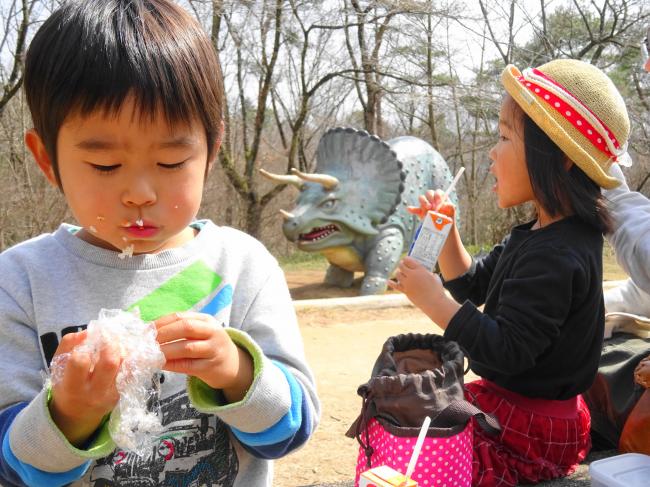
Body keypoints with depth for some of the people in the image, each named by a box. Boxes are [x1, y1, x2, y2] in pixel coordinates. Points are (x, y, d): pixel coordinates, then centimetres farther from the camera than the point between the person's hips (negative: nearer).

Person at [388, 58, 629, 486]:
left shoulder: (554, 256, -27)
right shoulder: (539, 237, 6)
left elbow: (504, 352, -29)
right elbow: (472, 285, 16)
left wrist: (432, 300, -26)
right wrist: (445, 230, 2)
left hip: (527, 432, -10)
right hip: (513, 406, 10)